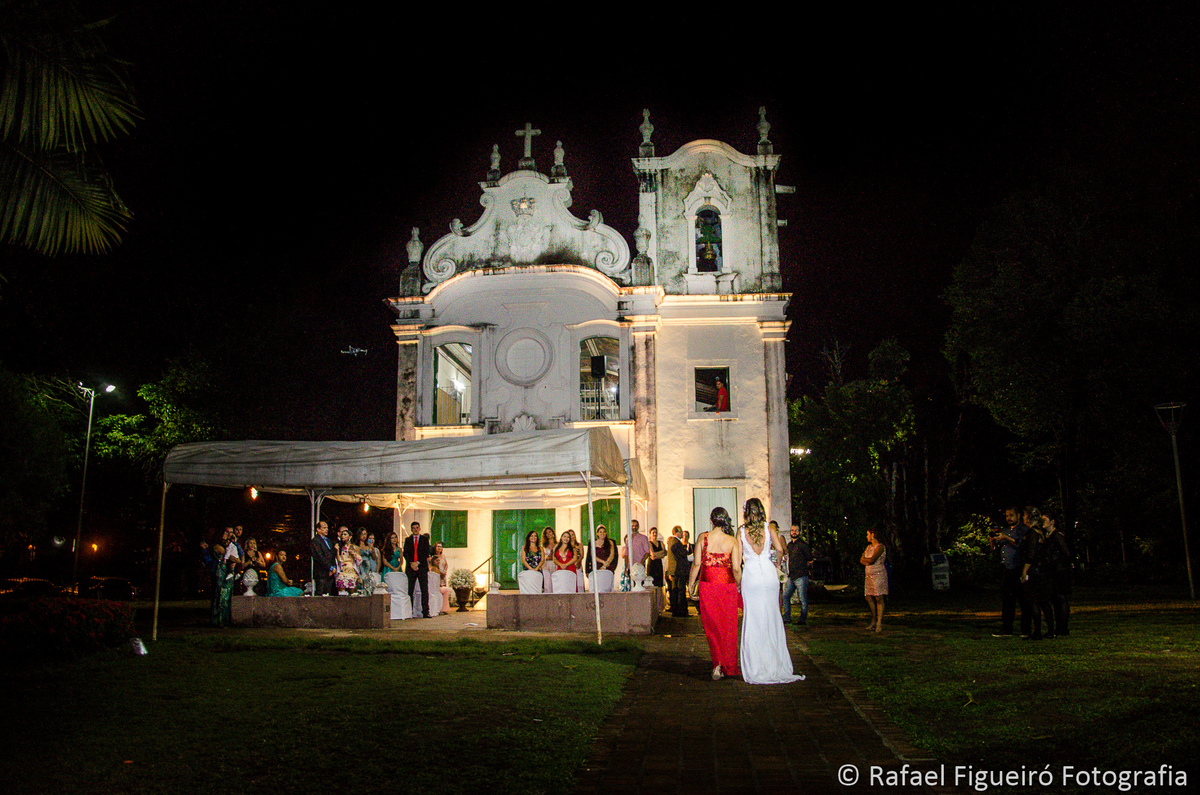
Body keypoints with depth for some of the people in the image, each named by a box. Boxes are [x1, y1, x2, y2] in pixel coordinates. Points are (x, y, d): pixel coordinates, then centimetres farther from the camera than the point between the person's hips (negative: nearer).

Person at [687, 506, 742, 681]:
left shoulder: (703, 538, -5)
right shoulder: (733, 541, -7)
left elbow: (697, 564, -5)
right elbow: (736, 568, -11)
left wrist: (691, 583, 5)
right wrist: (740, 585, 4)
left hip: (707, 585, 0)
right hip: (727, 586, 0)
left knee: (712, 627, 10)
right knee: (728, 627, 12)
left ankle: (717, 663, -1)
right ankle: (728, 667, 19)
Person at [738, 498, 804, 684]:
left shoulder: (741, 530, -1)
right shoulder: (769, 529, 0)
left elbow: (739, 556, 0)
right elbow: (780, 550, -9)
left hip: (750, 576, -1)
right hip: (769, 574, 1)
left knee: (752, 620, 3)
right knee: (772, 618, 9)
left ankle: (755, 669, 6)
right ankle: (775, 664, 14)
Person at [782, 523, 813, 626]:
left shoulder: (803, 544, -5)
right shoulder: (789, 544, 16)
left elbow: (810, 560, -2)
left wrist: (803, 567, 1)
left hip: (801, 576, -7)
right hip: (791, 576, 7)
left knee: (803, 599, -3)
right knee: (785, 596, 6)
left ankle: (803, 620, 5)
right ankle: (787, 618, 14)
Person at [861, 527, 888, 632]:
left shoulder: (880, 547, -9)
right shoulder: (869, 547, 16)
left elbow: (872, 560, -19)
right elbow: (861, 560, 10)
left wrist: (865, 560, 0)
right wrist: (869, 562, -9)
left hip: (878, 575, -8)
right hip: (869, 575, 8)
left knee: (879, 599, -7)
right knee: (869, 598, 8)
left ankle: (879, 623, -5)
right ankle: (874, 620, 20)